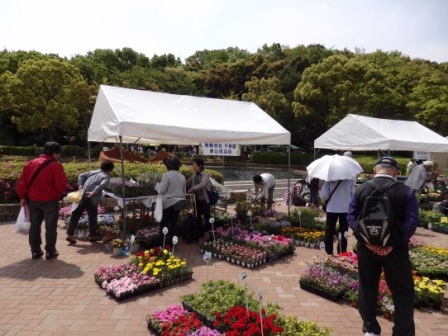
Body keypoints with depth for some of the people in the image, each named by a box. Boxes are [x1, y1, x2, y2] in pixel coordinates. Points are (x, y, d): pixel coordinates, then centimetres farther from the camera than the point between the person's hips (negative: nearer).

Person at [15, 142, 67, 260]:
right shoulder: (56, 165, -11)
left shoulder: (31, 163, 8)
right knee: (50, 227, 4)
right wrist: (59, 194, 5)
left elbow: (22, 181, 7)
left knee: (34, 226, 14)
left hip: (33, 200, 6)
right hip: (50, 201, -5)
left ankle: (35, 251, 20)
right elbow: (61, 185, -16)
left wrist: (23, 196, 14)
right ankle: (50, 252, 10)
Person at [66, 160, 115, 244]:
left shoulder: (93, 172, 20)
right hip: (92, 199, -6)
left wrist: (80, 185, 7)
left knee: (76, 214, 12)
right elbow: (102, 185, -20)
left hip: (82, 196, 6)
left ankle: (70, 234, 15)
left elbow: (81, 176, 14)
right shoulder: (106, 177, -1)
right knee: (92, 216, 10)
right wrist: (94, 192, -22)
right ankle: (92, 236, 23)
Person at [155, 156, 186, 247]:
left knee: (164, 224, 6)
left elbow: (162, 190, -12)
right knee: (174, 224, 12)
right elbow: (184, 191, 13)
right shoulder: (182, 176, 6)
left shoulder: (167, 175, -14)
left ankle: (162, 244, 10)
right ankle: (172, 244, 18)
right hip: (178, 202, 5)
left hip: (168, 203, -5)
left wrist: (157, 185, 7)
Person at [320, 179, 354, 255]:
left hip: (332, 208, -1)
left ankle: (329, 252, 17)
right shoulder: (349, 179, -5)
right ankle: (342, 252, 17)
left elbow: (324, 195, -14)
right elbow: (353, 194, -1)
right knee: (343, 232, 13)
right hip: (346, 208, 2)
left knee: (329, 231, 12)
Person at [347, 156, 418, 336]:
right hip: (396, 248, -2)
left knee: (367, 288, 16)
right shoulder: (406, 191, -5)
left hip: (366, 247, 2)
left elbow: (351, 217, -5)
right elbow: (412, 221, -13)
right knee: (403, 293, 11)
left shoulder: (361, 189, -1)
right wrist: (394, 243, -17)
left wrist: (366, 240, -11)